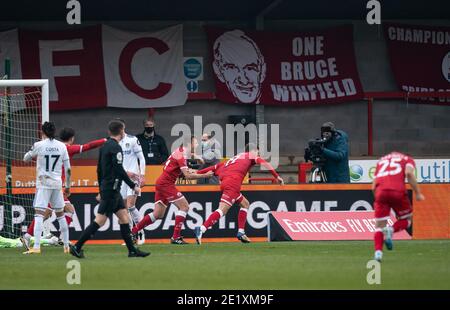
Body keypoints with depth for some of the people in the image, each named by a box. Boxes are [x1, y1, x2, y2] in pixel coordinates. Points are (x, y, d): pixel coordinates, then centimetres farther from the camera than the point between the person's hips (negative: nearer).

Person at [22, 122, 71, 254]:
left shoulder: (39, 145, -6)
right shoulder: (62, 146, 4)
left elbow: (26, 158, 9)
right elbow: (67, 168, 6)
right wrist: (67, 186, 16)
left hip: (43, 183, -4)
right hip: (57, 183, 4)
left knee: (39, 214, -9)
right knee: (60, 214, 16)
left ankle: (36, 247, -21)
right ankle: (66, 246, 22)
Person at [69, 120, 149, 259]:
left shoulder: (105, 146, 13)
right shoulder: (115, 147, -14)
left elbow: (99, 170, 19)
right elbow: (119, 170, -20)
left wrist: (101, 191, 25)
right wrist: (133, 186, -14)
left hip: (106, 188, 10)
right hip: (111, 189, -10)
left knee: (124, 216, 10)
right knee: (100, 220, -8)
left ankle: (132, 250, 12)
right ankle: (77, 247, -7)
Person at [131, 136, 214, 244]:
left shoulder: (179, 152, 13)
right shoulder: (181, 155, -17)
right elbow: (188, 176, -24)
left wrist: (188, 171, 5)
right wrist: (205, 175, -18)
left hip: (161, 183, 9)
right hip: (166, 184, -9)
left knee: (158, 214, 12)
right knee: (184, 206, -10)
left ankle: (132, 232, 16)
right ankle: (176, 237, -12)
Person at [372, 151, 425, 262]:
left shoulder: (381, 161, 32)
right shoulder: (407, 159, 22)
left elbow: (373, 187, 23)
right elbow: (409, 173, -2)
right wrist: (417, 193, 0)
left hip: (381, 191, 3)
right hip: (398, 191, -3)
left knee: (379, 226, 12)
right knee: (407, 219, 19)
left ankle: (378, 251, -11)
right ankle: (391, 230, -11)